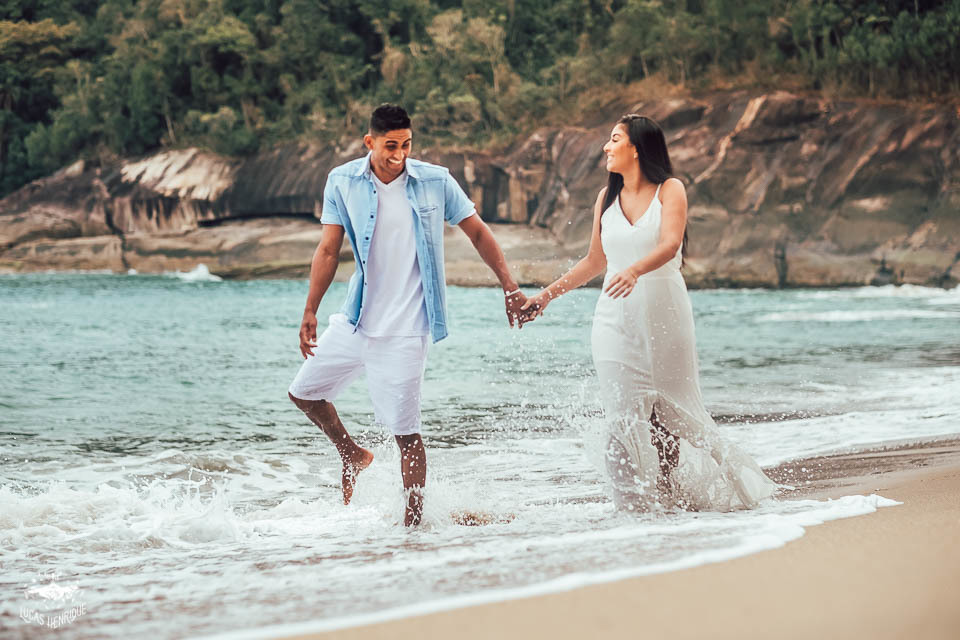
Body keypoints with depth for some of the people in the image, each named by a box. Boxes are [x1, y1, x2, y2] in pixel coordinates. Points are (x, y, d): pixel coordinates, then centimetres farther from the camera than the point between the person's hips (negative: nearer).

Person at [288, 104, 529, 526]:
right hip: (355, 319, 4)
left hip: (403, 329, -4)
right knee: (304, 392, 15)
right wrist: (310, 311, -10)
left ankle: (414, 522, 7)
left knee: (406, 433, -5)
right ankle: (352, 455, 39)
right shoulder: (342, 183, -2)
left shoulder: (435, 182, -6)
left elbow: (478, 233, 3)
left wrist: (510, 288, -2)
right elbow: (328, 249, -2)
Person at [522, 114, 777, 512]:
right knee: (622, 415, -4)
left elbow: (670, 244, -19)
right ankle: (638, 505, 2)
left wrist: (635, 270, -38)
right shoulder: (607, 198, 11)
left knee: (673, 412, 2)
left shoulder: (670, 190, -2)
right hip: (617, 318, 4)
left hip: (664, 313, -4)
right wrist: (548, 294, 17)